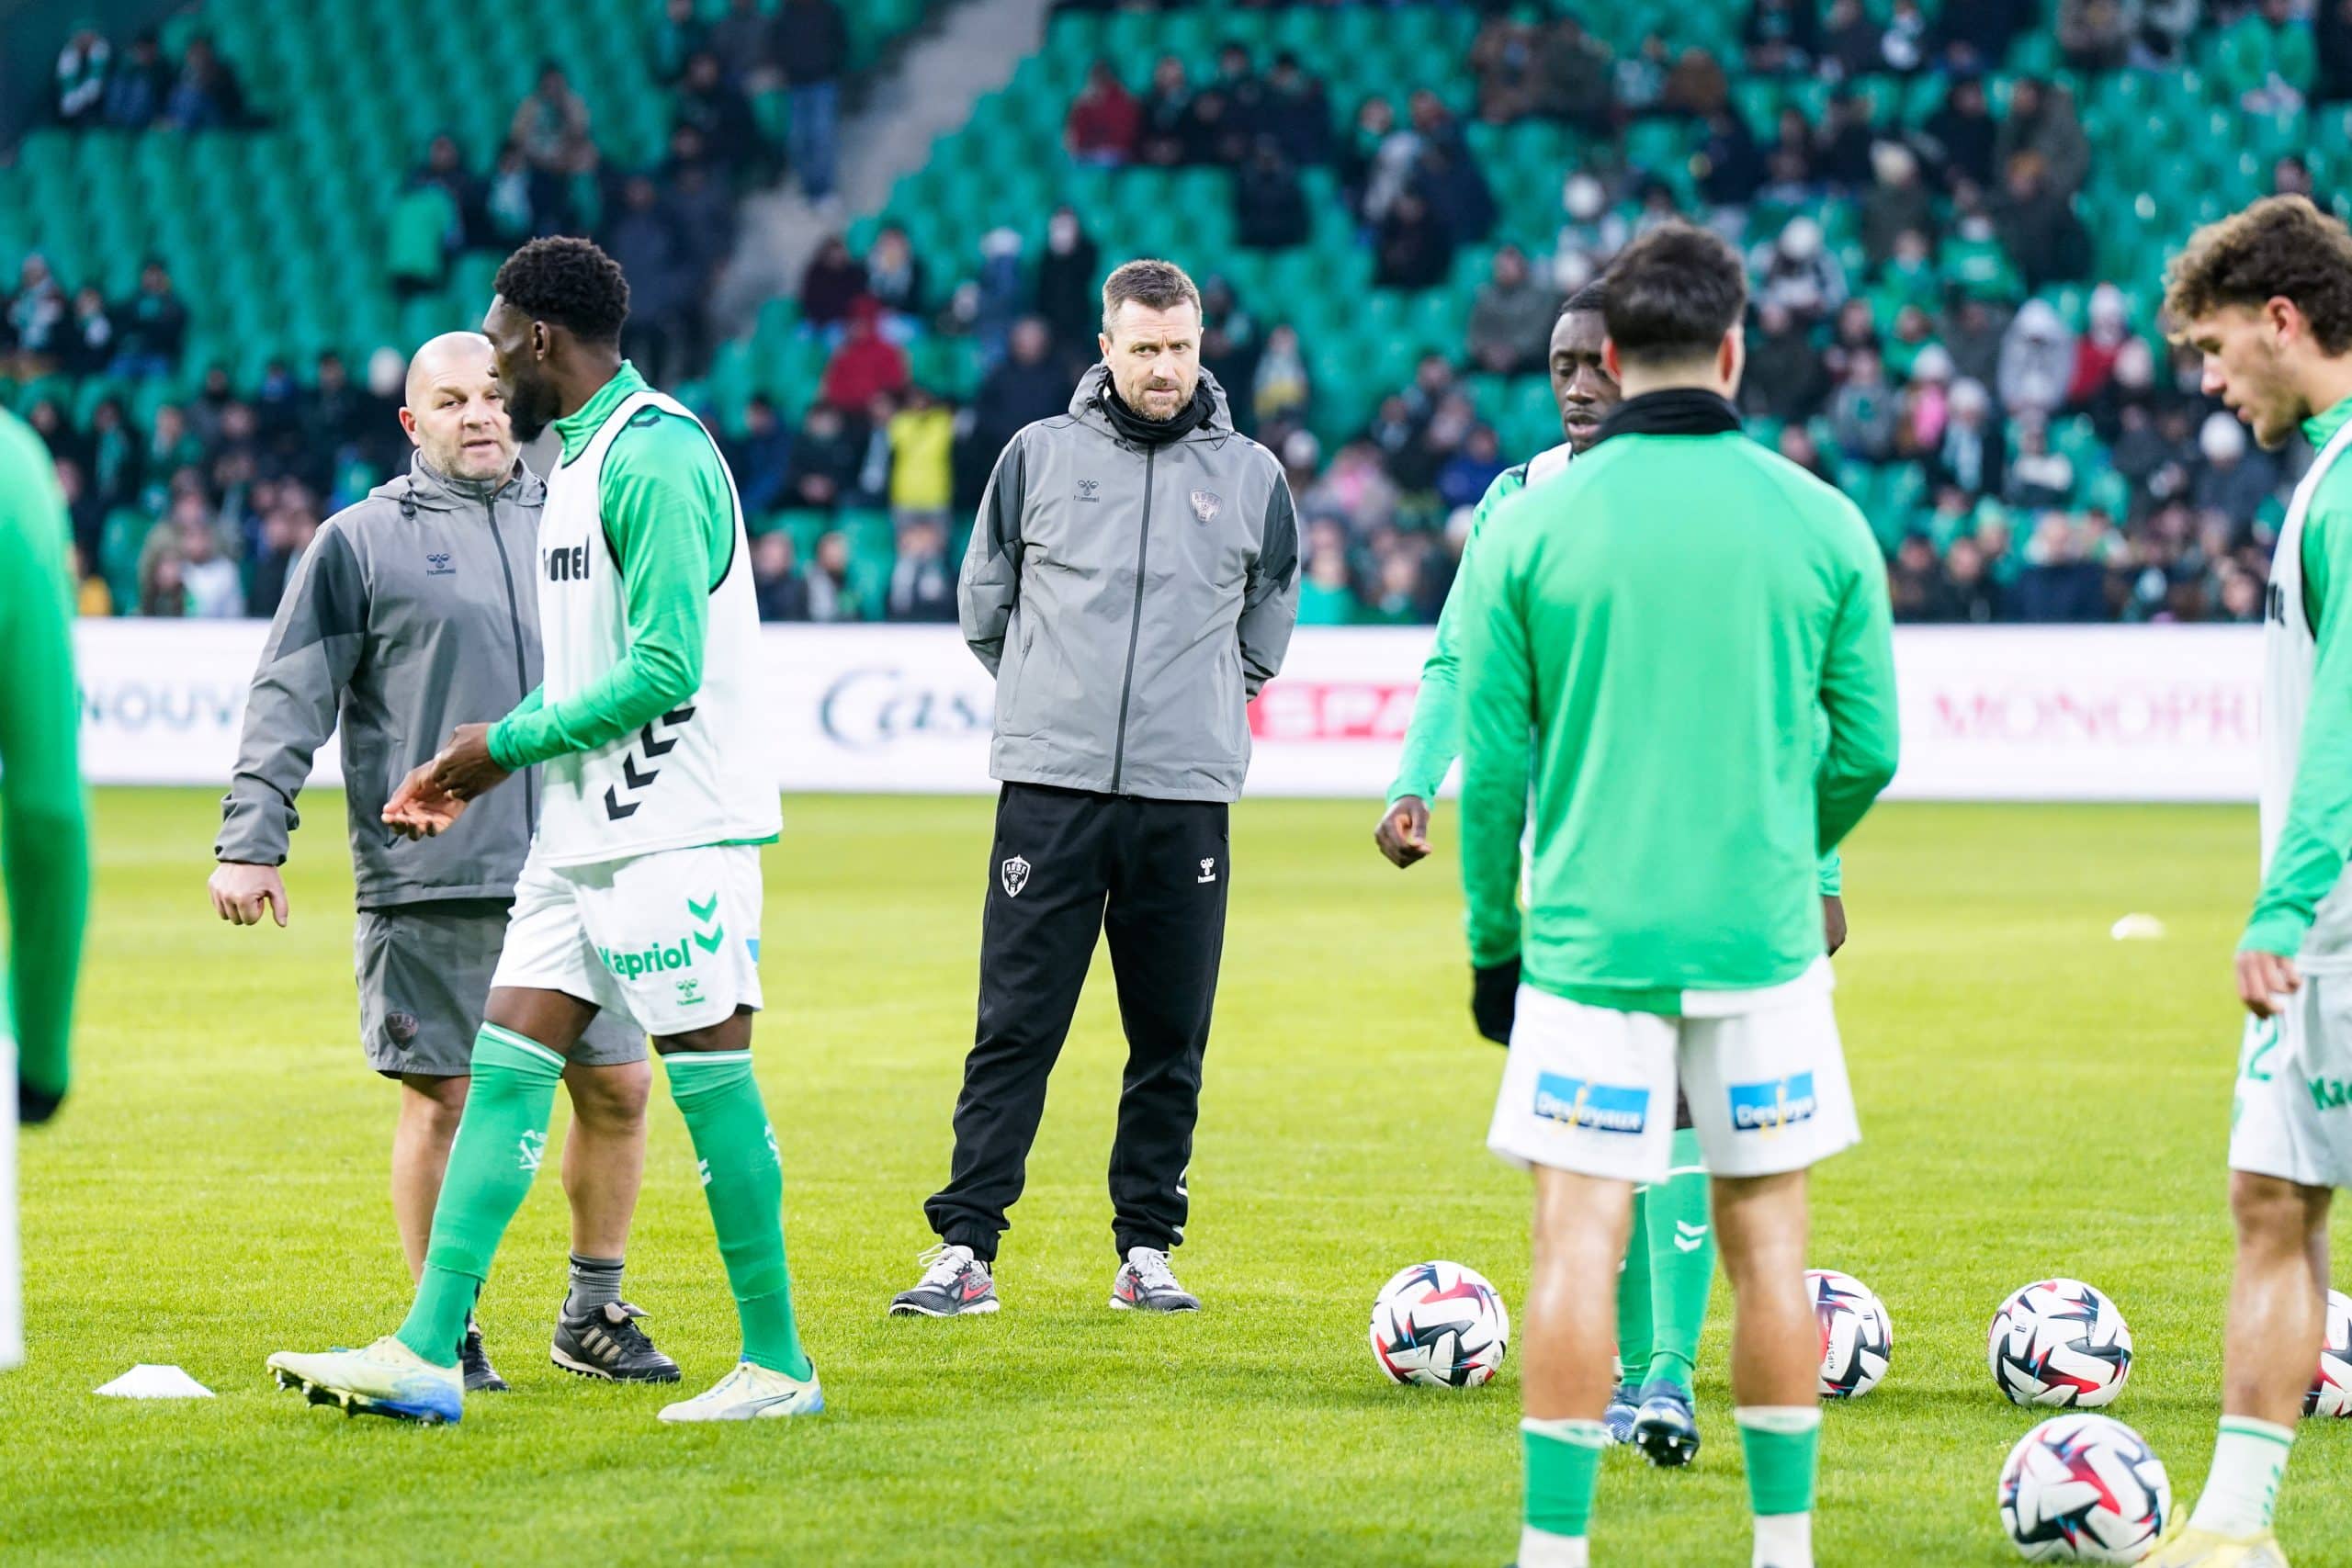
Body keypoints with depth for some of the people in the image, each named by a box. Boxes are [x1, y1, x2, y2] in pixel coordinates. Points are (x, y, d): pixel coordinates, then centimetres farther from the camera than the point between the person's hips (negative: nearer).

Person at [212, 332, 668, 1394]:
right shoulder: (363, 541, 3)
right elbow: (288, 701, 0)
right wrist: (249, 842, -8)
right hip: (426, 881, -4)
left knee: (615, 1085, 3)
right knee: (442, 1098, -2)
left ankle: (594, 1312, 18)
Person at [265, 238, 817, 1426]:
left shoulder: (654, 457, -15)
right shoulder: (582, 455, 17)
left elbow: (668, 665, -21)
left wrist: (507, 744, -13)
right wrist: (477, 770, 14)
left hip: (675, 833, -10)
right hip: (585, 832, 10)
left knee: (709, 1080, -5)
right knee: (505, 1069, 4)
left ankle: (778, 1365, 3)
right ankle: (426, 1354, 2)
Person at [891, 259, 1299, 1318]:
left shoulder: (1252, 477, 7)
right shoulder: (1039, 457, 5)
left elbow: (1267, 627, 20)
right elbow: (982, 602, 15)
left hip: (1186, 795, 1)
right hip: (1051, 788, -1)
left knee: (1172, 1041, 4)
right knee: (1014, 1030, -4)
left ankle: (1147, 1250, 13)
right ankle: (965, 1249, -3)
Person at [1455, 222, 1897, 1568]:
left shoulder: (1531, 525, -3)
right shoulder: (1821, 521, 0)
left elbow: (1495, 764, -1)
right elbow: (1868, 750, 5)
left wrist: (1493, 940, 10)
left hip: (1589, 939, -1)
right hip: (1764, 943, 1)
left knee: (1579, 1245, 0)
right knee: (1769, 1244, 9)